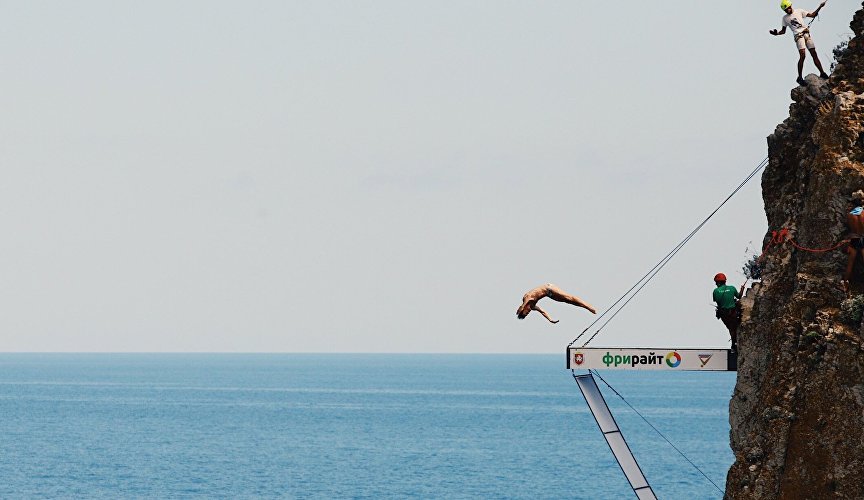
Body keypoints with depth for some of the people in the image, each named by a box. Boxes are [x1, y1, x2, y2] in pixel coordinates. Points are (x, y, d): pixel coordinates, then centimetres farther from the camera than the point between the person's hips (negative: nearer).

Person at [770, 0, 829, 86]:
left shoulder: (799, 11, 11)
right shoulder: (785, 18, 11)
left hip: (806, 33, 2)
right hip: (798, 36, -2)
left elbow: (812, 15, 12)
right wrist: (776, 33, -3)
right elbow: (783, 31, 16)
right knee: (802, 55, -20)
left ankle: (822, 73, 6)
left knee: (814, 54, 0)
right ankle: (800, 77, -17)